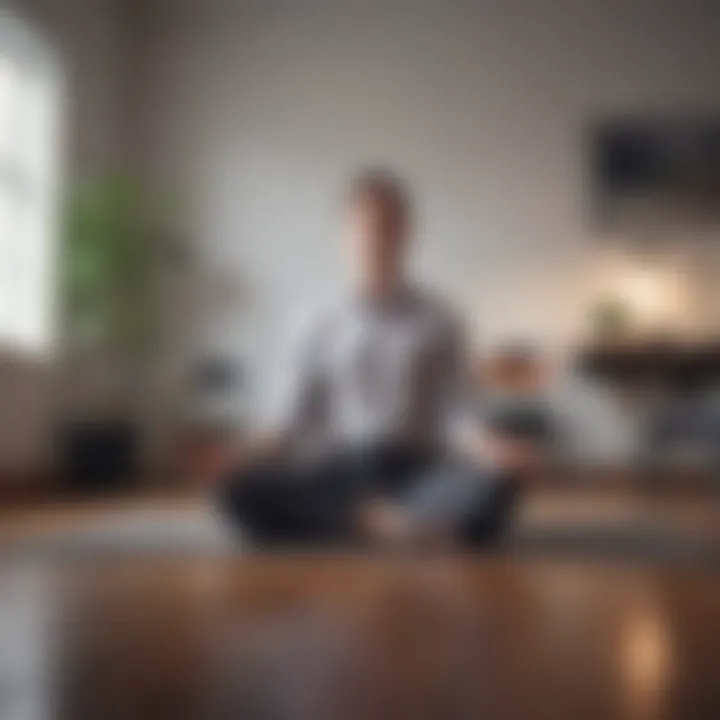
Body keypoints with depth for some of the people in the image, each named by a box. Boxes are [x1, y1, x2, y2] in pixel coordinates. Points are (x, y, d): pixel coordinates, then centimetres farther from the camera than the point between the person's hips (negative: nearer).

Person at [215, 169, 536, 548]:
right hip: (342, 473, 1)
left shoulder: (437, 320, 9)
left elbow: (455, 411, 1)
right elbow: (297, 420, 7)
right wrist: (258, 450, -14)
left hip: (419, 471, -1)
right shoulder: (323, 328, 10)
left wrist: (486, 449, -20)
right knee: (239, 490, -28)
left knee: (497, 483, -32)